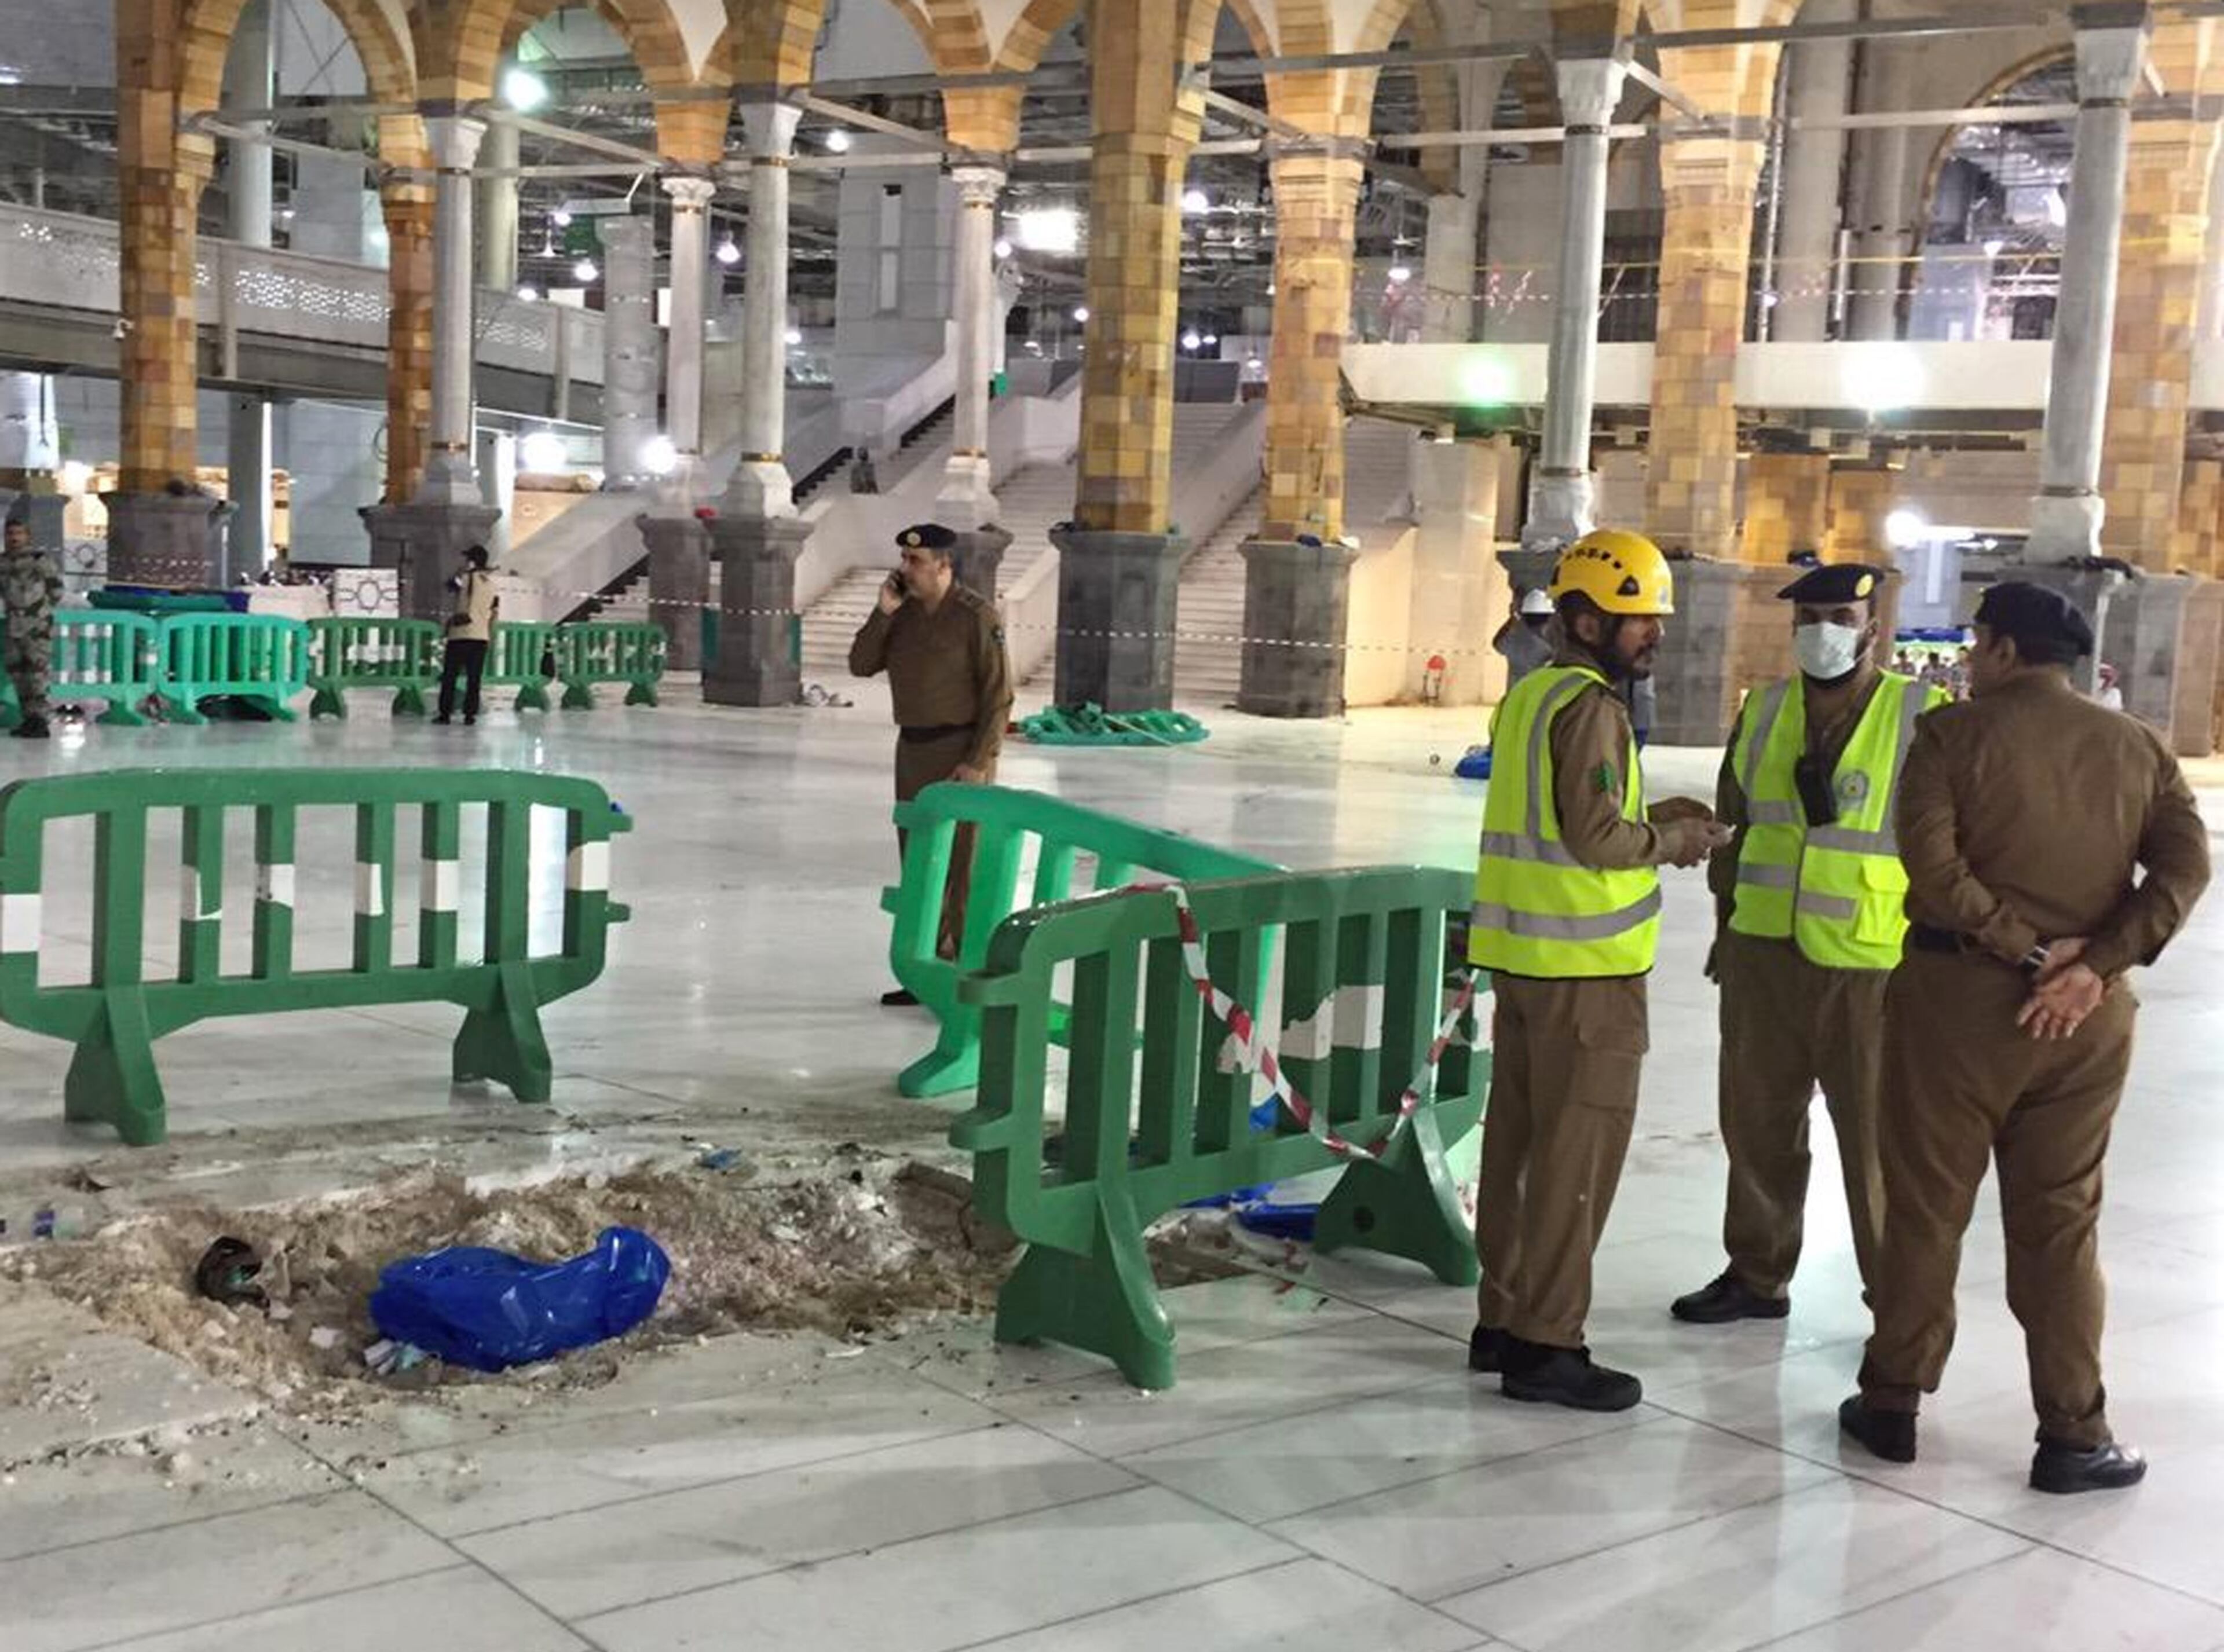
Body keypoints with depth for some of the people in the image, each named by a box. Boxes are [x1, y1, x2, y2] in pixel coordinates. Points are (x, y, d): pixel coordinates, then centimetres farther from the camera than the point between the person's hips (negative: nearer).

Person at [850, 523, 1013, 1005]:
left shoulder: (976, 616, -12)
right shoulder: (905, 613, 7)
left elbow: (999, 695, -13)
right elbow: (861, 665, 6)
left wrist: (979, 762, -18)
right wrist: (883, 613, -7)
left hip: (960, 751, -7)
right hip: (912, 748, 7)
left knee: (960, 865, -7)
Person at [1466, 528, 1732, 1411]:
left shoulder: (1529, 695, 13)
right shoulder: (1590, 706, -15)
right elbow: (1596, 836, -22)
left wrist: (1653, 816, 10)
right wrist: (1676, 840, -6)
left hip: (1521, 952, 9)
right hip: (1585, 964, -9)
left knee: (1518, 1137, 15)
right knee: (1578, 1153, -2)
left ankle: (1503, 1320, 24)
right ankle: (1546, 1344, 3)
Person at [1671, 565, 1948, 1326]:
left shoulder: (1924, 717, -5)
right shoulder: (1762, 712, 9)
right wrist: (1726, 928, 16)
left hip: (1872, 966, -5)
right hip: (1764, 953, 5)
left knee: (1878, 1140, 0)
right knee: (1756, 1122, 14)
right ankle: (1756, 1275, 30)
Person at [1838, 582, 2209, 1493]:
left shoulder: (1953, 732, -5)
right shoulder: (2139, 748, 7)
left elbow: (1932, 867, -17)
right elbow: (2185, 866, -5)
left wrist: (2027, 950, -12)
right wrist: (2092, 967, -12)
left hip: (1957, 995, -3)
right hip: (2089, 1012, 3)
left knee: (1924, 1206, 9)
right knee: (2060, 1222, 10)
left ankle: (1893, 1402, 19)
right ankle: (2073, 1436, 12)